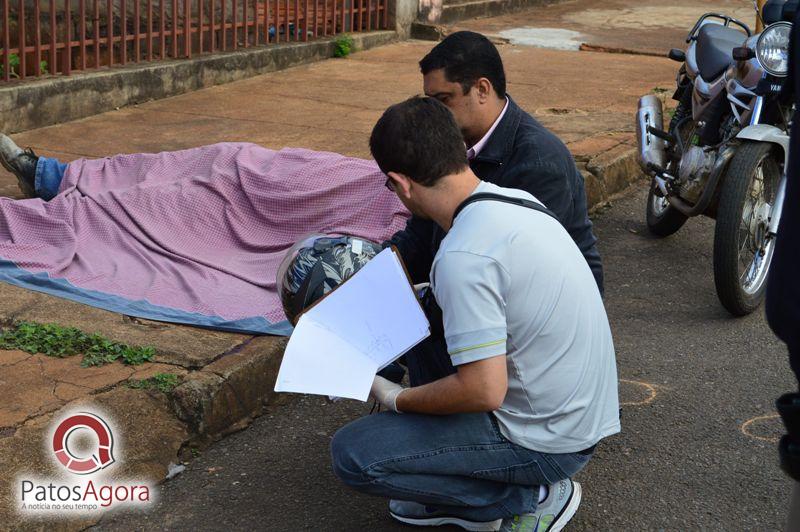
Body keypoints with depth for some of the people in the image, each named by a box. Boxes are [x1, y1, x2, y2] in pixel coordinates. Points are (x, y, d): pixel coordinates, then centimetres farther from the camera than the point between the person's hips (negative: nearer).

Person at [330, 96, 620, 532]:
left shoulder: (462, 256, -27)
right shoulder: (516, 200, 1)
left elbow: (484, 391, -27)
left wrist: (398, 400, -10)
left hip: (544, 441, -9)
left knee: (352, 455, -8)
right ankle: (457, 496, 17)